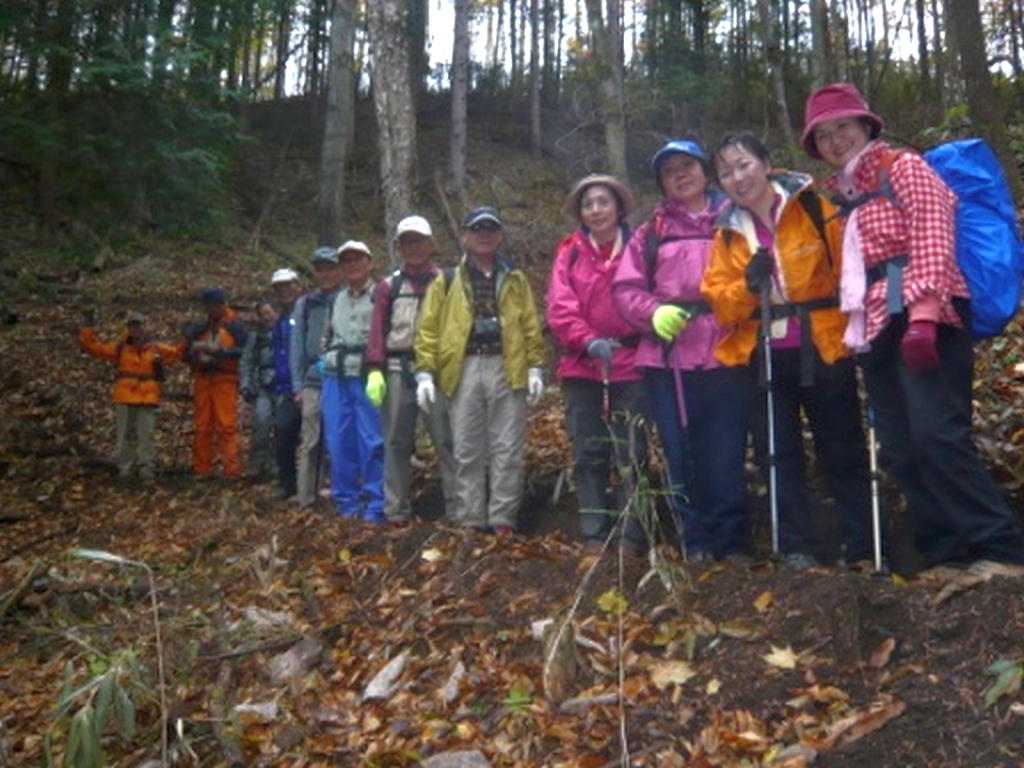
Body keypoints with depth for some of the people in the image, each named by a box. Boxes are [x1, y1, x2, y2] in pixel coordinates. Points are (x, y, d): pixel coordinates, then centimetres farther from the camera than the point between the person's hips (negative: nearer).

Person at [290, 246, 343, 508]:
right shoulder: (305, 304, 11)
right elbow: (296, 346, 10)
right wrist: (297, 385, 4)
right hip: (313, 382, 2)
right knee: (310, 444, 2)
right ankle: (306, 499, 8)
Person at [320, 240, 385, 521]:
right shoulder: (335, 301, 20)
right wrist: (326, 360, 14)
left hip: (367, 378, -6)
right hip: (335, 379, 6)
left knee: (372, 442, -7)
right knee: (338, 442, 6)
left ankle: (375, 505, 1)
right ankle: (347, 502, 16)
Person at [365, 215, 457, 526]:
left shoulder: (446, 282, 8)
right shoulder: (388, 286, 13)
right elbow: (378, 330, 7)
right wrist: (375, 370, -4)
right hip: (398, 370, 2)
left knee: (447, 439, -3)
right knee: (396, 441, 6)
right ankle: (396, 509, 14)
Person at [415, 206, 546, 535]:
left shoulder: (515, 279, 14)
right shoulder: (447, 281, 10)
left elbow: (531, 326, 9)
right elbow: (428, 328, 5)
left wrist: (535, 367, 0)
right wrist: (425, 372, -4)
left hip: (507, 369, 1)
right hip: (464, 370, 0)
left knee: (508, 449, 1)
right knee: (467, 450, 3)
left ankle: (503, 518, 7)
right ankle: (469, 519, 11)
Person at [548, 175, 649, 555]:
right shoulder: (570, 252, 7)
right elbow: (560, 308, -3)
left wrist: (639, 342, -17)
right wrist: (589, 341, -18)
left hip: (631, 365, -2)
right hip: (581, 368, 2)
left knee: (631, 453, 1)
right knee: (588, 454, 6)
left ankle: (632, 535, 10)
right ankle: (594, 534, 14)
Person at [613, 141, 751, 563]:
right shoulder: (650, 233, 15)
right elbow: (626, 290, 9)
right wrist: (654, 312, -10)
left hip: (723, 354, -1)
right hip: (667, 358, 2)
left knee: (726, 453, 0)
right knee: (681, 453, 4)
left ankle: (732, 543, 13)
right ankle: (695, 541, 14)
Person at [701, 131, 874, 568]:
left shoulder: (813, 208, -4)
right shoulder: (728, 234, 7)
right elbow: (720, 302, 2)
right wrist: (748, 285, -16)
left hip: (823, 350, -3)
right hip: (763, 359, 4)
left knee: (843, 453, 6)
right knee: (780, 454, 8)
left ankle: (863, 549, 17)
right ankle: (798, 547, 19)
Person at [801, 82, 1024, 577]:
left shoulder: (904, 167, 2)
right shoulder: (840, 192, 22)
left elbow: (933, 240, -11)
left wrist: (921, 316, -21)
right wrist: (854, 329, 7)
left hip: (924, 321, -7)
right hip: (878, 331, 8)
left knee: (937, 434, -18)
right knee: (900, 450, 3)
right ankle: (948, 552, 9)